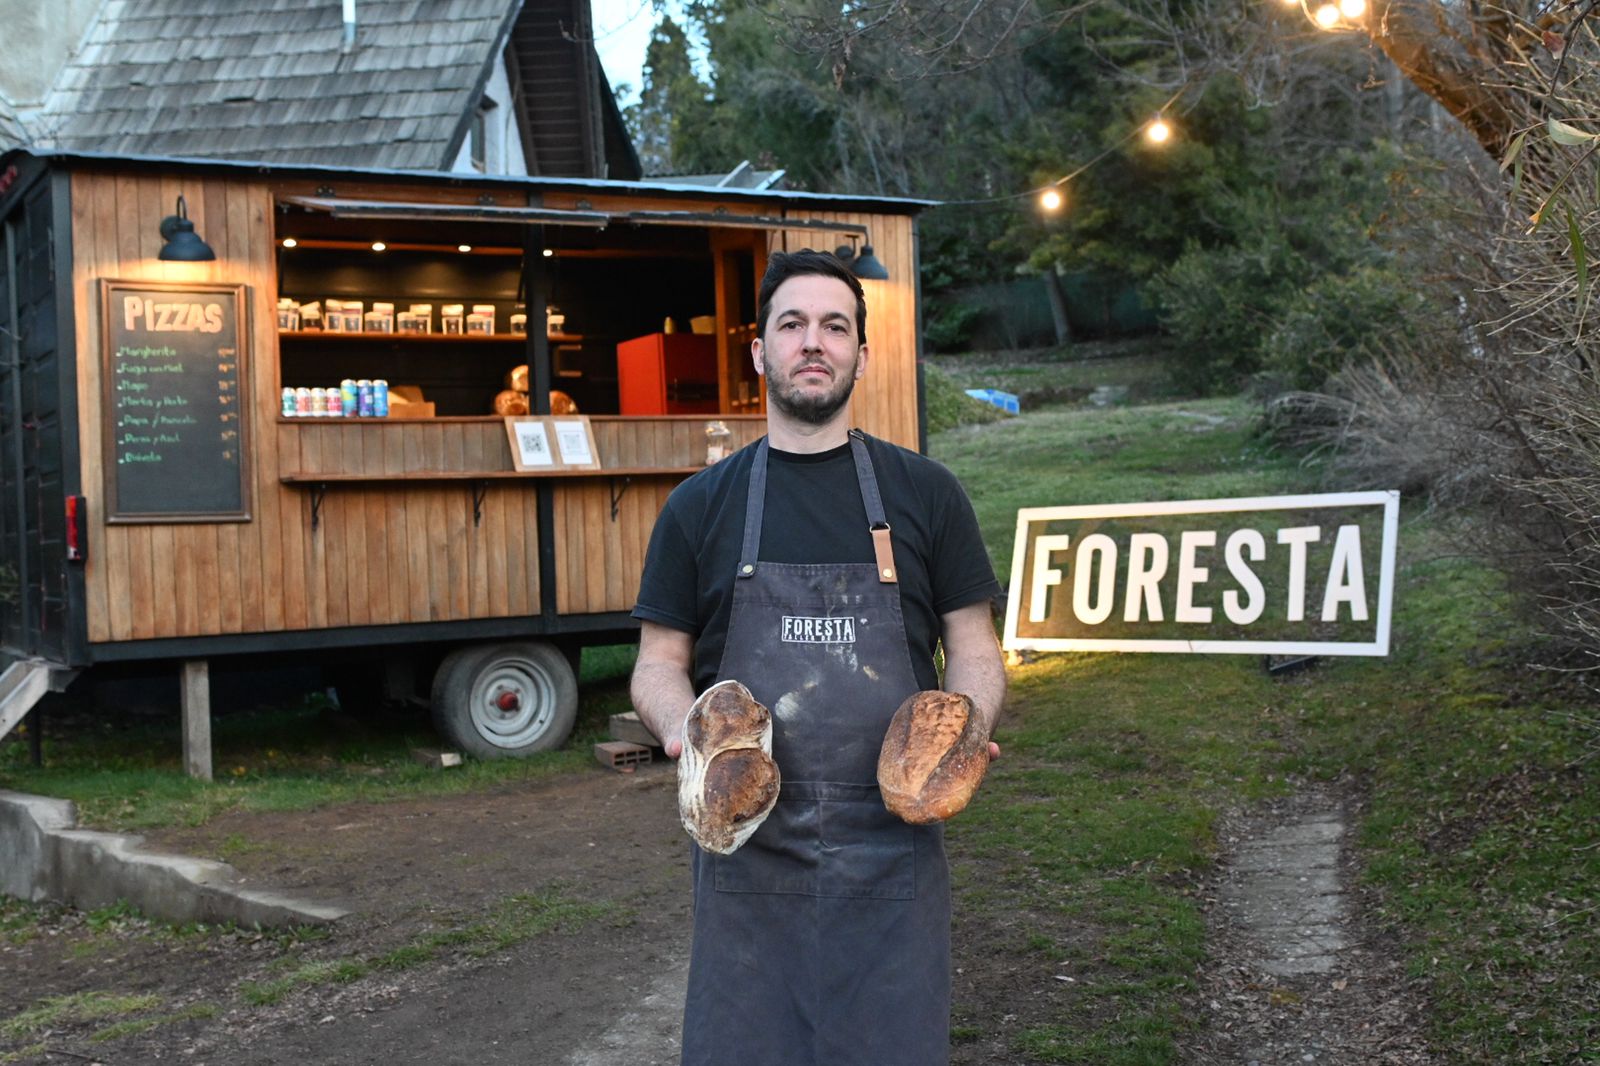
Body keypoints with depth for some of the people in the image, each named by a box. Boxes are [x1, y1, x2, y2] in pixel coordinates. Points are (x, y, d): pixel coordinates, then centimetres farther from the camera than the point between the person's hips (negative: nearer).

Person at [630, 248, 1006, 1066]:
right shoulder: (700, 506, 8)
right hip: (747, 842, 0)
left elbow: (973, 649, 9)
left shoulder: (924, 492, 7)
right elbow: (659, 664, 10)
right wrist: (683, 729, -12)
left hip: (891, 851, 0)